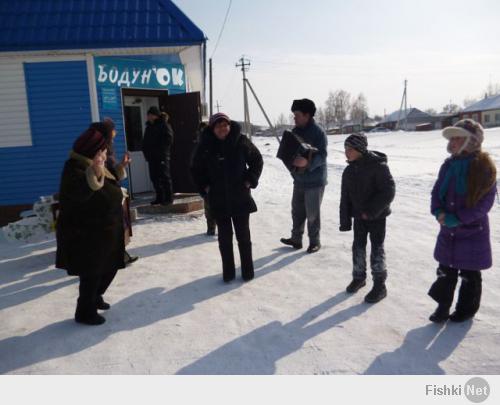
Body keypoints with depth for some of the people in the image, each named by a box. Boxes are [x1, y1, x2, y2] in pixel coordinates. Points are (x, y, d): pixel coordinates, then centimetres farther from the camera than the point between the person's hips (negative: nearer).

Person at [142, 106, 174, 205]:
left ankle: (169, 197, 1)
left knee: (164, 177, -5)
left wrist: (161, 150, -14)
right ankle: (159, 197, 16)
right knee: (154, 177, 8)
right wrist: (146, 151, 9)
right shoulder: (149, 126, 17)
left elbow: (169, 140, -12)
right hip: (151, 157, 8)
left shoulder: (164, 125, -5)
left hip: (162, 156, -7)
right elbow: (145, 141, 22)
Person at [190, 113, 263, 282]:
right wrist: (204, 187, 1)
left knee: (243, 236, 9)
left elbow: (257, 160, 6)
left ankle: (247, 270, 22)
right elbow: (196, 170, 11)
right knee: (225, 237, 10)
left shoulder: (241, 142, -7)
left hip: (240, 198, -1)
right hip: (218, 200, 1)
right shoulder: (205, 146, -3)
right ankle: (228, 272, 22)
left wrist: (249, 181, -3)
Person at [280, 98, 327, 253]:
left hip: (314, 181, -7)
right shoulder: (296, 131, 7)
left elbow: (322, 156, -21)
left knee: (312, 213, 2)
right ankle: (296, 239, 28)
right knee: (297, 210, 14)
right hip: (299, 178, 7)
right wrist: (292, 161, -7)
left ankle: (315, 241, 17)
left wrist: (308, 162, -37)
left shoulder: (318, 132, -15)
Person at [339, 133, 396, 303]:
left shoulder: (378, 166, -18)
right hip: (358, 216, 6)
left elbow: (388, 191, -20)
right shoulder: (349, 171, 2)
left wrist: (371, 211, -23)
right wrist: (345, 221, 5)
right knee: (358, 247, 13)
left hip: (377, 216, -6)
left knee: (377, 249, 0)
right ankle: (359, 277, 31)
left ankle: (379, 286, 11)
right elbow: (345, 198, 7)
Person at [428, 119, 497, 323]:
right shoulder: (449, 165, 2)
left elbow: (485, 202, -17)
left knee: (469, 274, 12)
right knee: (445, 270, 13)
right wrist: (438, 211, -14)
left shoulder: (484, 167, -15)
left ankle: (467, 309, 30)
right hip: (448, 230, 5)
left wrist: (458, 218, -23)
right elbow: (437, 191, 5)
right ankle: (443, 305, 28)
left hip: (473, 231, -5)